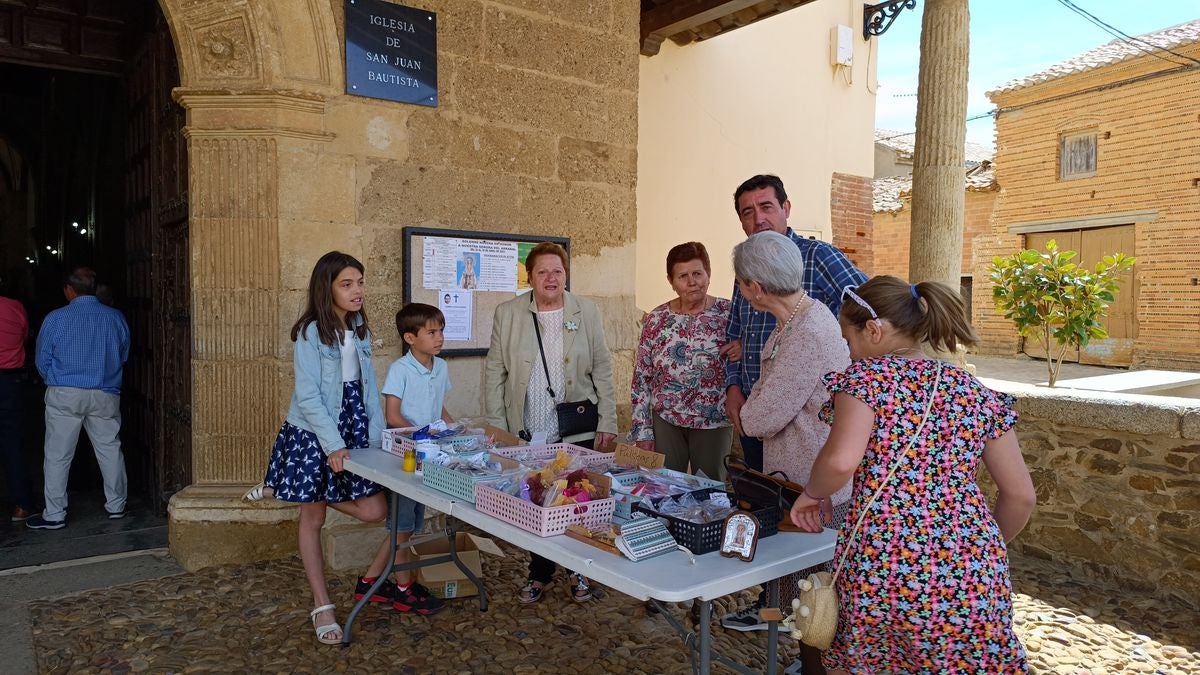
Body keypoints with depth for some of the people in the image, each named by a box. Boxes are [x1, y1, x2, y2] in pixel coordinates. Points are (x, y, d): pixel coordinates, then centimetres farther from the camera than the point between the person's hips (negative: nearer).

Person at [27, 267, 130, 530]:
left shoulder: (55, 319, -6)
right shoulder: (116, 318, 0)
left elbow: (42, 362, 3)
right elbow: (124, 356, 10)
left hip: (64, 395, -2)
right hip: (105, 395, 2)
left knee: (58, 455, 6)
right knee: (110, 449, 11)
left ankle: (54, 515, 11)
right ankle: (116, 505, 20)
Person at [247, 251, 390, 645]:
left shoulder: (360, 329, 7)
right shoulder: (310, 333, -12)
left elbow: (368, 384, 8)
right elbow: (308, 396, -16)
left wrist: (377, 434, 1)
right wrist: (333, 445, -21)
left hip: (355, 429, 6)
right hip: (314, 434, -6)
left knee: (374, 510, 1)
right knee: (313, 519, 4)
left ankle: (283, 490, 23)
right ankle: (322, 608, 18)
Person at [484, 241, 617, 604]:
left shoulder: (587, 312, 2)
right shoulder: (507, 314, 2)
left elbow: (602, 370, 3)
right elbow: (494, 372, 4)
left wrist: (608, 422, -1)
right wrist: (498, 427, -1)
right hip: (528, 435, 0)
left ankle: (579, 571, 29)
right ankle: (539, 574, 28)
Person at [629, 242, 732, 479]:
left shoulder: (728, 314, -5)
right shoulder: (656, 319, -1)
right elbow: (641, 379, 2)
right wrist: (642, 431, 0)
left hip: (714, 423, -1)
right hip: (665, 421, 1)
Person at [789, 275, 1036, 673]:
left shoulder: (866, 376, -3)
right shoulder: (977, 393, 11)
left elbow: (840, 461, -20)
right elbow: (1020, 495, 13)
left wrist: (813, 495, -1)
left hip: (882, 566, -4)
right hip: (971, 575, 4)